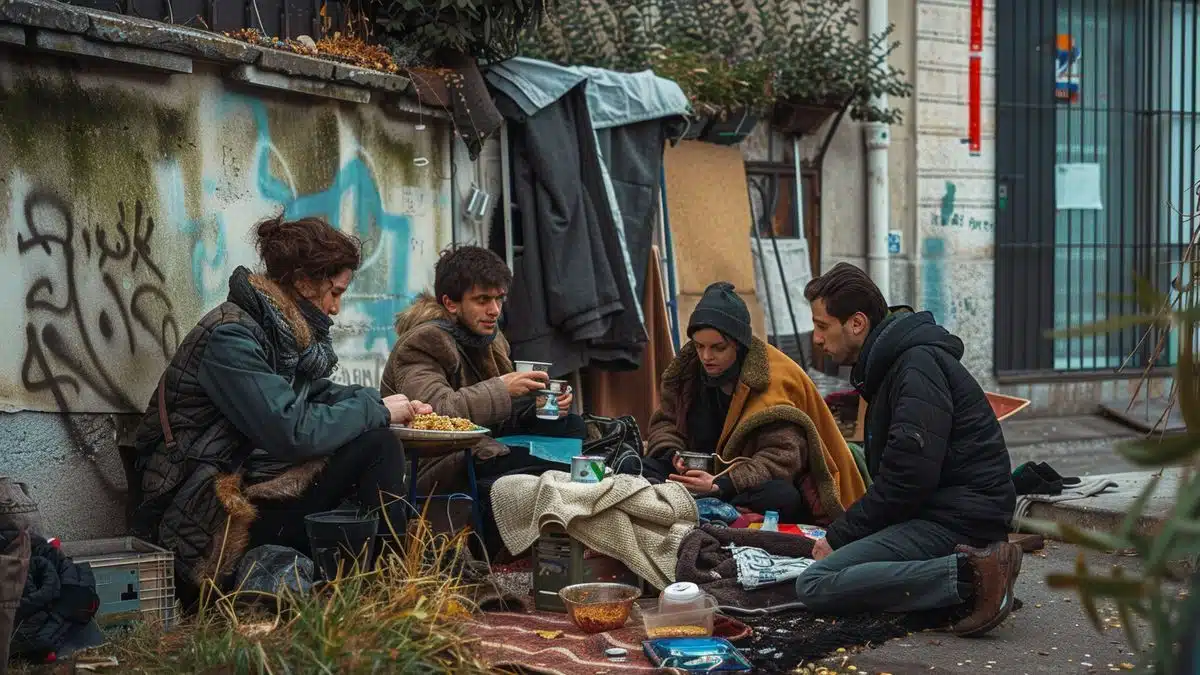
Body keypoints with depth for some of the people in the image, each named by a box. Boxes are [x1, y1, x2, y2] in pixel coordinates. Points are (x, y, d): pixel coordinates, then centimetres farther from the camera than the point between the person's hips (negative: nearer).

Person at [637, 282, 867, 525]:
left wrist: (720, 485, -37)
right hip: (703, 475, 5)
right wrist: (673, 456, -14)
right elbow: (664, 423, 11)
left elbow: (781, 456, -24)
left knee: (782, 497, -40)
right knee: (629, 468, -19)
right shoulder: (686, 368, 1)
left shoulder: (773, 380, -16)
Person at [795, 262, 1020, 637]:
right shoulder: (891, 363, 21)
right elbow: (894, 471, 23)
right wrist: (842, 535, 9)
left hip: (958, 519, -11)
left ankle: (969, 574, -23)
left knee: (815, 585, -19)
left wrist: (839, 537, -11)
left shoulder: (917, 364, -12)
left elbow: (910, 474, -21)